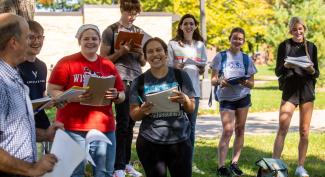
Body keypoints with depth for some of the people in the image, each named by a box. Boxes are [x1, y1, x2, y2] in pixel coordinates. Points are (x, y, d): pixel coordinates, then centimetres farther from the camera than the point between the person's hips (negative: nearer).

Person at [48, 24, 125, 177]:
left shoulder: (108, 65, 12)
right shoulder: (66, 62, -1)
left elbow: (122, 96, 15)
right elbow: (52, 91, -4)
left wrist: (115, 95, -9)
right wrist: (74, 97, -20)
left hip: (104, 128, 4)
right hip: (73, 128, -4)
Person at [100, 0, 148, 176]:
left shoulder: (140, 32, 14)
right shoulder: (111, 31, -2)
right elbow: (103, 59, -3)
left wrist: (140, 53, -4)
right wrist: (121, 52, -17)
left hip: (137, 81, 5)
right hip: (120, 80, -5)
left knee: (131, 123, 7)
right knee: (123, 123, -6)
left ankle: (126, 162, 16)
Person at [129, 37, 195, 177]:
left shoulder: (180, 76, 3)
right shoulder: (139, 81, 3)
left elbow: (191, 109, 5)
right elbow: (134, 115, 4)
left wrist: (185, 100, -17)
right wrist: (142, 111, -18)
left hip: (180, 141, 0)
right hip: (150, 143, 0)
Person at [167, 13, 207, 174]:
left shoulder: (200, 45, 12)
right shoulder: (173, 44, 2)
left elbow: (202, 71, 14)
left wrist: (201, 68, -8)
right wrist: (178, 67, -19)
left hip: (193, 89, 3)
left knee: (191, 126, 6)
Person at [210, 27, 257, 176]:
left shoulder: (247, 59, 8)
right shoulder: (220, 57, 1)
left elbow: (251, 84, 8)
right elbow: (213, 80, 0)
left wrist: (246, 82, -14)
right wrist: (220, 81, -22)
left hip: (243, 96, 3)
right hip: (226, 97, -3)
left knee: (240, 129, 3)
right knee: (228, 130, -12)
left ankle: (235, 163, 13)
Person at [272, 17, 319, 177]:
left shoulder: (311, 47, 8)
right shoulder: (284, 46, 3)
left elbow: (317, 73, 9)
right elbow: (277, 71, 2)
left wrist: (312, 70, -14)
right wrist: (285, 66, -19)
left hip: (307, 90, 2)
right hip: (289, 90, -2)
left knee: (304, 131, 4)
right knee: (282, 129, -10)